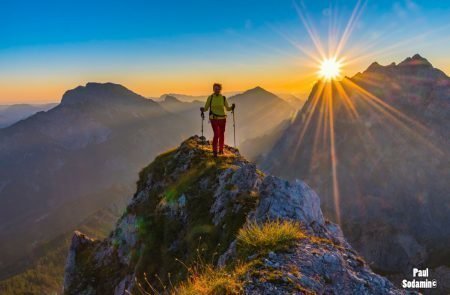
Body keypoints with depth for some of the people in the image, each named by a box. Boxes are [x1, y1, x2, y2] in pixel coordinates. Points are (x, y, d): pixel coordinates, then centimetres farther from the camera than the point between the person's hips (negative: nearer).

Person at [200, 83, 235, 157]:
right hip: (214, 118, -2)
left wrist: (232, 107, -16)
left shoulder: (223, 98, 0)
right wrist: (202, 110, -22)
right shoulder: (210, 97, -3)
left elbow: (227, 108, 4)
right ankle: (214, 151, -3)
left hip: (222, 118, 2)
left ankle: (221, 150, 25)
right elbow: (206, 108, 0)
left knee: (221, 134, 10)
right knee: (216, 134, -13)